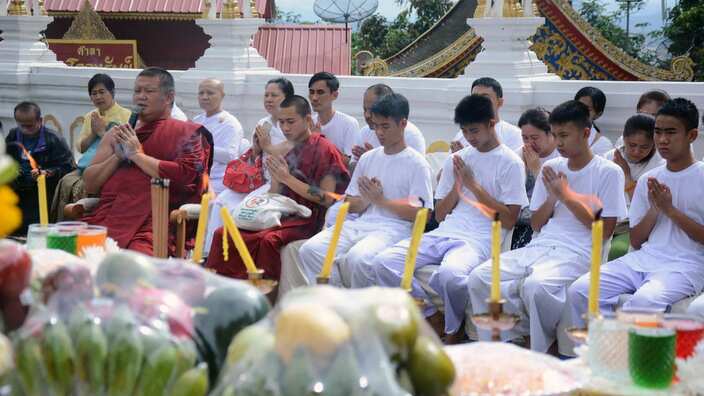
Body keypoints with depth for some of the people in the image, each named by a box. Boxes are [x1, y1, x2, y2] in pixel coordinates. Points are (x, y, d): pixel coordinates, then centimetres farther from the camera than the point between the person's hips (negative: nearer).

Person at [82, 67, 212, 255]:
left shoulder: (187, 133, 11)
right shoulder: (117, 134, 25)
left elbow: (185, 176, -8)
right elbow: (89, 184, 18)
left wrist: (137, 154, -3)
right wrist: (117, 156, 2)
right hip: (103, 220, 4)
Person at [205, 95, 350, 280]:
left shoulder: (325, 150, -3)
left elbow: (327, 199, -11)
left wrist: (288, 178, -14)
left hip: (307, 221, -7)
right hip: (282, 216, 7)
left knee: (268, 239, -36)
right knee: (223, 233, -11)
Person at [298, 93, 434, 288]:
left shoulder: (417, 164, 2)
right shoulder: (367, 158, 20)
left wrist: (381, 200, -9)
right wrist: (366, 200, -3)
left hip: (393, 229, -6)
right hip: (360, 224, 6)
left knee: (358, 257, -37)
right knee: (310, 250, -20)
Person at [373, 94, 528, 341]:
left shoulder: (510, 163, 3)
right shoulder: (456, 160, 19)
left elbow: (509, 221, -5)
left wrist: (473, 184, -5)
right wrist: (457, 185, 2)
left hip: (480, 241, -6)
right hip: (443, 234, 6)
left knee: (450, 273, -39)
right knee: (384, 262, -18)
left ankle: (454, 331, -9)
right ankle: (430, 318, -4)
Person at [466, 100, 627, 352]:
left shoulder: (609, 172, 1)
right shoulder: (552, 168, 18)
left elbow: (604, 230, -5)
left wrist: (567, 195, -5)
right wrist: (552, 197, 1)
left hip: (578, 253, -6)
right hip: (540, 247, 6)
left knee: (536, 285, -37)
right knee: (479, 278, -18)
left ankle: (541, 355, -15)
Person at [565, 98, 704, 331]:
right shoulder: (648, 180, 16)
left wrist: (670, 209, -7)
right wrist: (654, 209, -1)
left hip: (685, 265, -5)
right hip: (642, 259, 5)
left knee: (645, 300, -37)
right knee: (580, 290, -19)